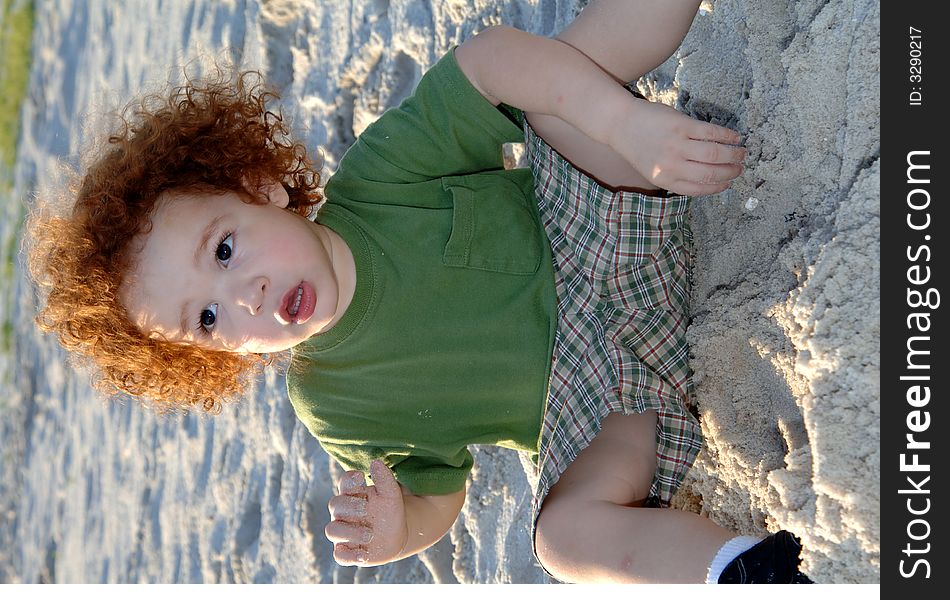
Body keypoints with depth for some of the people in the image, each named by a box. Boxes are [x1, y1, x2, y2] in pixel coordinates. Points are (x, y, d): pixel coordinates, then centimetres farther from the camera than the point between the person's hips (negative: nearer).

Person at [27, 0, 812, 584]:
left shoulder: (375, 183, -14)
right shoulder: (336, 408, -9)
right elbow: (437, 496, 3)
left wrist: (630, 124, -35)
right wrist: (392, 529, -21)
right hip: (603, 407, 1)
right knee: (567, 533, -33)